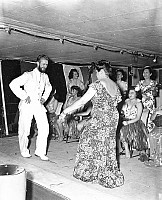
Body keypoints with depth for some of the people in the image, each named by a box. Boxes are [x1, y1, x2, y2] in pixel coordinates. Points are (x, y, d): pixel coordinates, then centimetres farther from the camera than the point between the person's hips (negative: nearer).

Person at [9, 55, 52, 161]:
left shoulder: (45, 76, 9)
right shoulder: (28, 75, -8)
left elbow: (49, 87, 29)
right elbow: (13, 84, -15)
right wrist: (24, 96, -15)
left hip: (39, 104, 4)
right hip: (27, 105, -4)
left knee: (45, 127, -9)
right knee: (25, 130, 3)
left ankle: (40, 151, 2)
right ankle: (24, 151, 24)